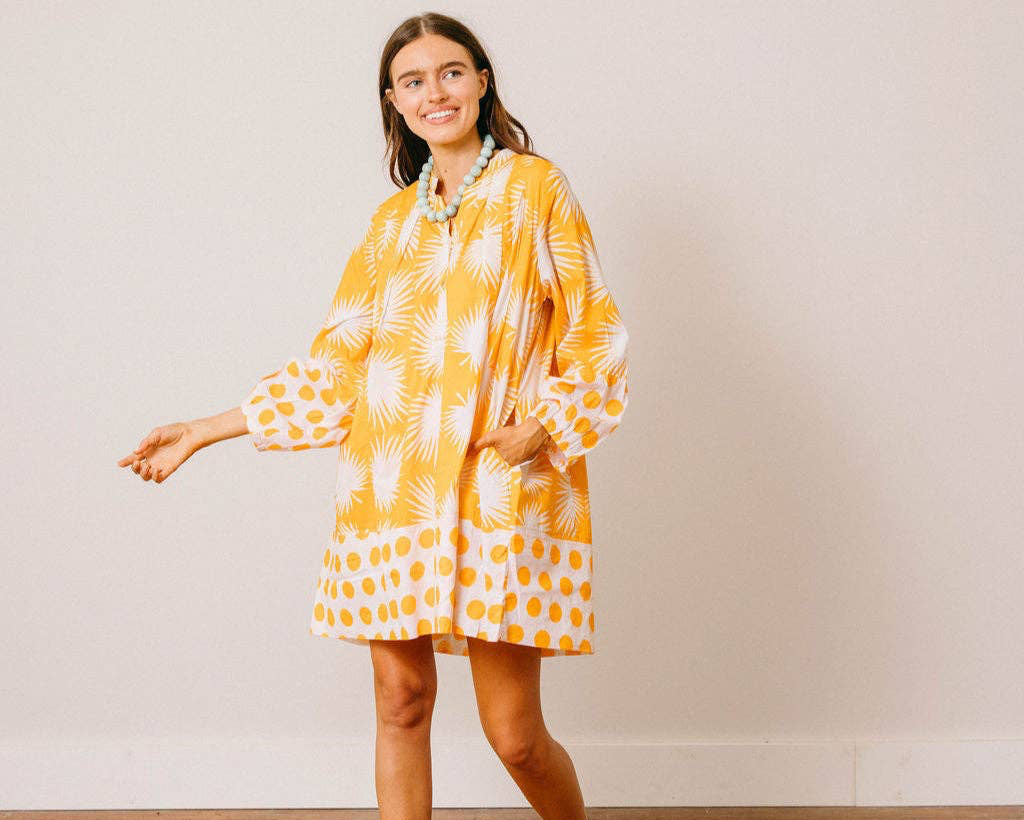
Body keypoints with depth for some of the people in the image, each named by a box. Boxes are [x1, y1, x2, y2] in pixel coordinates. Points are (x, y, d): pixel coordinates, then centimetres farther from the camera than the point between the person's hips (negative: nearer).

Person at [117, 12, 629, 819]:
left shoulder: (536, 187, 4)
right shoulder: (394, 219, 16)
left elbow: (595, 337, 2)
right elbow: (337, 365, 17)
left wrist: (543, 426, -13)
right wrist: (207, 432, 14)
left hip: (497, 489, -4)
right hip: (392, 487, 4)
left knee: (514, 733, -4)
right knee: (401, 700, 3)